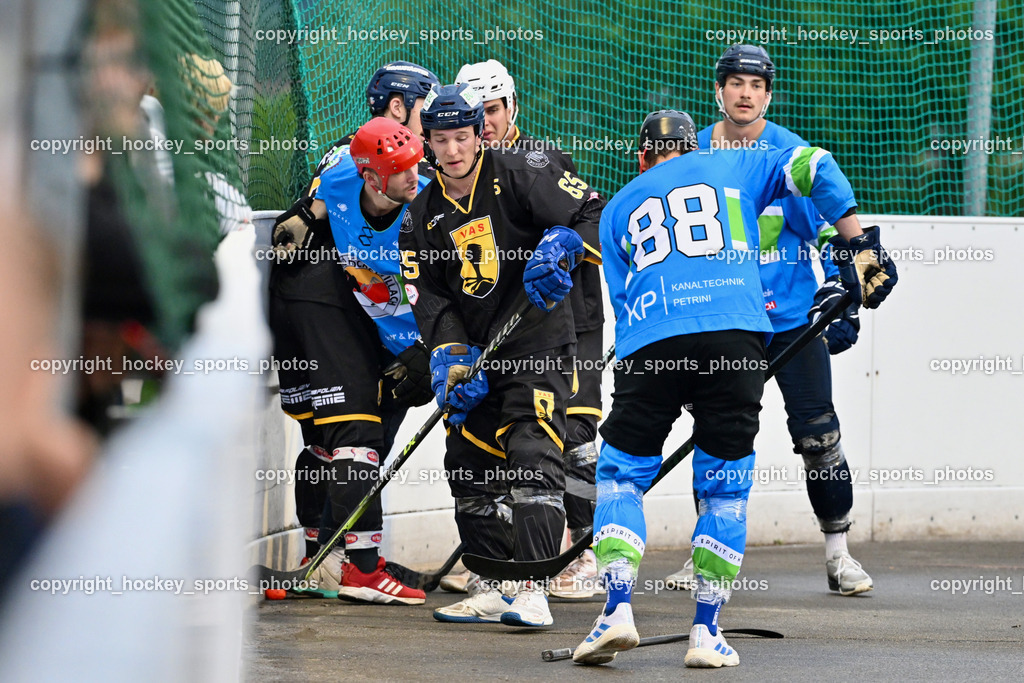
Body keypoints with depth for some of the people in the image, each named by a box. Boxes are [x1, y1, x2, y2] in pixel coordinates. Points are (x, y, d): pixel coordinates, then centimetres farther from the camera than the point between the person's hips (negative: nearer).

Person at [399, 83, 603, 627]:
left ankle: (534, 594, -22)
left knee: (533, 457, -17)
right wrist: (453, 358, -12)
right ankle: (495, 589, 17)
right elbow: (428, 297, 2)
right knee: (469, 466, 7)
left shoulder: (520, 176, -8)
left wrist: (562, 246, -27)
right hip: (475, 349, 6)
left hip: (538, 341, -6)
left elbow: (597, 214, -8)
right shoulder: (423, 214, 7)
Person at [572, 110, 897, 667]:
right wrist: (859, 246, 13)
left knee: (621, 474, 13)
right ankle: (706, 632, 5)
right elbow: (813, 167, 12)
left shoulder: (618, 208, 29)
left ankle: (617, 609, -4)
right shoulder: (731, 168, 25)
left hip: (650, 339, 1)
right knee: (724, 485, 10)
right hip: (736, 335, -1)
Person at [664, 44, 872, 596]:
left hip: (794, 318, -2)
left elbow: (831, 227, 0)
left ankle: (838, 553, 5)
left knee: (819, 436, -6)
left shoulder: (794, 156, -4)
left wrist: (840, 296, -6)